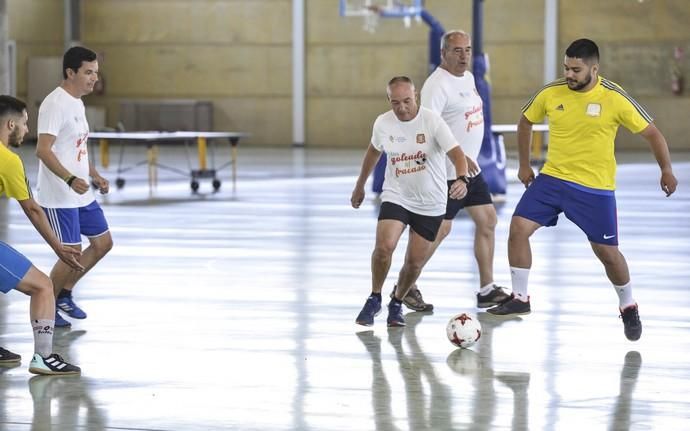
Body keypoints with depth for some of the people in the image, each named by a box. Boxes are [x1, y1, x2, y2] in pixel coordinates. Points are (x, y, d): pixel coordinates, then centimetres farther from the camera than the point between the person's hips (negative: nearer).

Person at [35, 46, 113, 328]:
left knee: (102, 242, 12)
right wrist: (70, 179, -33)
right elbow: (43, 150, -25)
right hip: (59, 197, -10)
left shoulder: (77, 103, 13)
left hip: (81, 193, 10)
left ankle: (65, 294, 25)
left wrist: (95, 176, 15)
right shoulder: (55, 104, -18)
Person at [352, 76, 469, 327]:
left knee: (415, 262, 1)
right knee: (384, 246, -22)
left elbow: (457, 154, -23)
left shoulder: (432, 121, -16)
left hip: (430, 204, -1)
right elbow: (374, 151, 15)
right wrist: (360, 186, 24)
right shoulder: (382, 123, -5)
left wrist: (461, 179, -44)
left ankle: (396, 304, 29)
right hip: (396, 196, 1)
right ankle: (374, 299, 1)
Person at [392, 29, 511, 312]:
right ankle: (406, 287, 6)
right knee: (440, 229, -7)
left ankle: (486, 291, 12)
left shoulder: (468, 77, 12)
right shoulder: (437, 85, -18)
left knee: (487, 220, 7)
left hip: (471, 168, 9)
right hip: (447, 171, -9)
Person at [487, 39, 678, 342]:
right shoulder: (551, 93, -6)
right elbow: (526, 121, 13)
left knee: (606, 251, 2)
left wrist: (666, 170, -13)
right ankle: (520, 298, 4)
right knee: (518, 227, -11)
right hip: (552, 178, 3)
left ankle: (628, 308, 27)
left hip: (596, 188, -3)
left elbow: (651, 132, -5)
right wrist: (524, 165, 13)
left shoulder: (615, 99, -14)